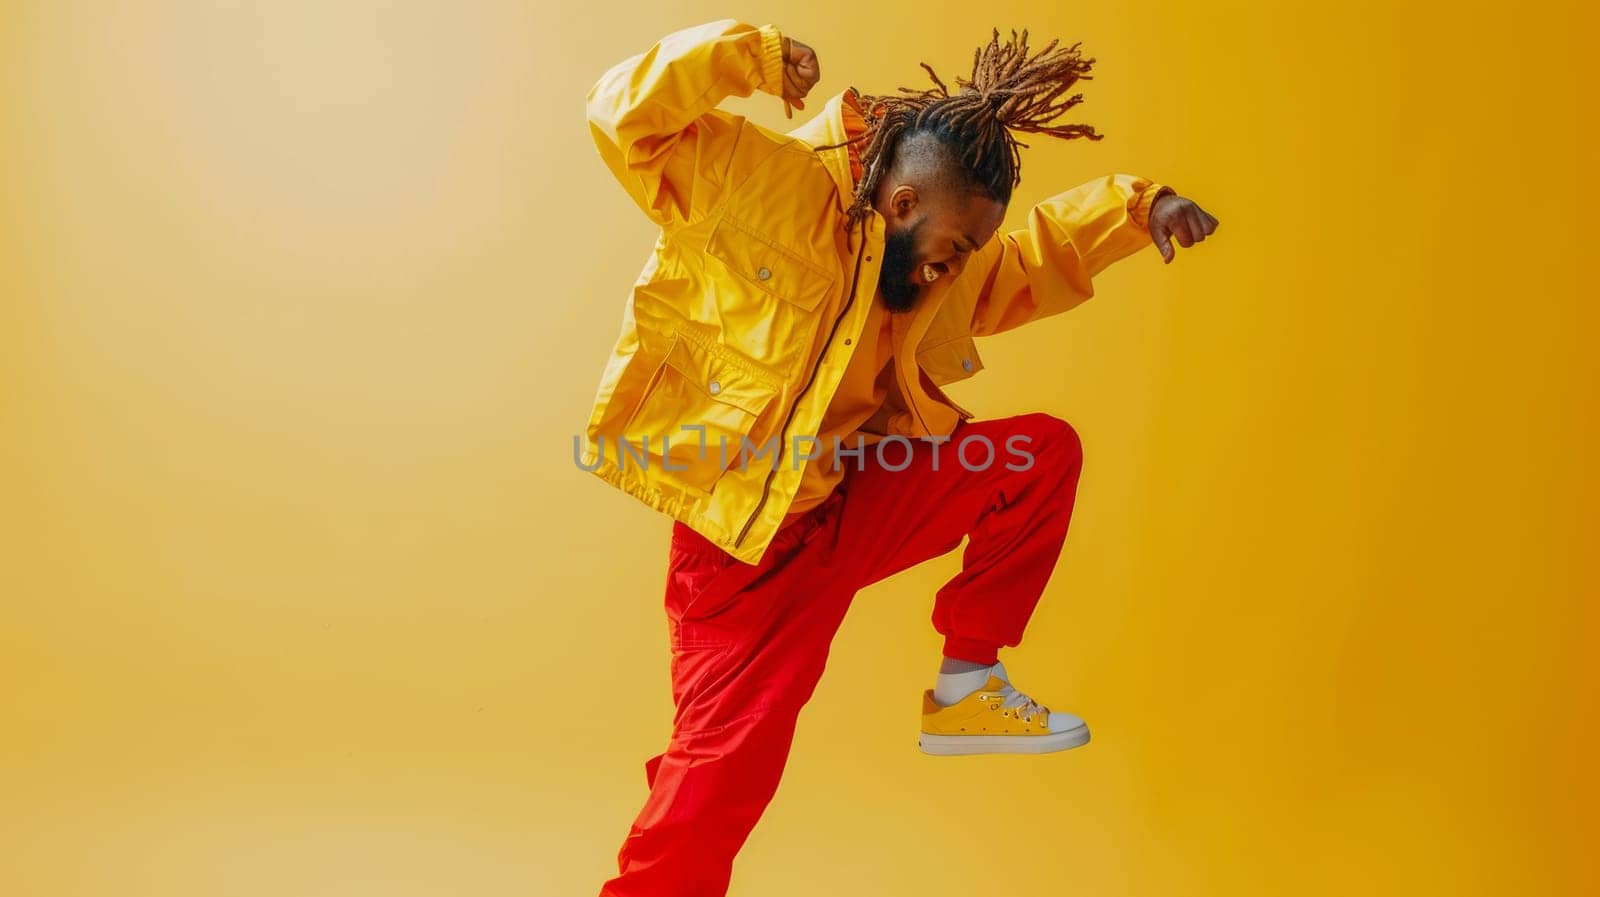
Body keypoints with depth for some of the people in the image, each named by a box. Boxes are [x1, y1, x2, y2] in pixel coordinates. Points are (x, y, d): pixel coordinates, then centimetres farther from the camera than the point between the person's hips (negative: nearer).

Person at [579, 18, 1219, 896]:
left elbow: (1029, 263, 21)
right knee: (716, 784, -9)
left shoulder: (928, 266, 7)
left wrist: (1134, 207, 10)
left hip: (850, 505, 7)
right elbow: (627, 116, -18)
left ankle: (965, 687, 8)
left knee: (1042, 452, 0)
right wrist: (749, 52, -23)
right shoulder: (757, 177, -14)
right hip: (742, 540, -7)